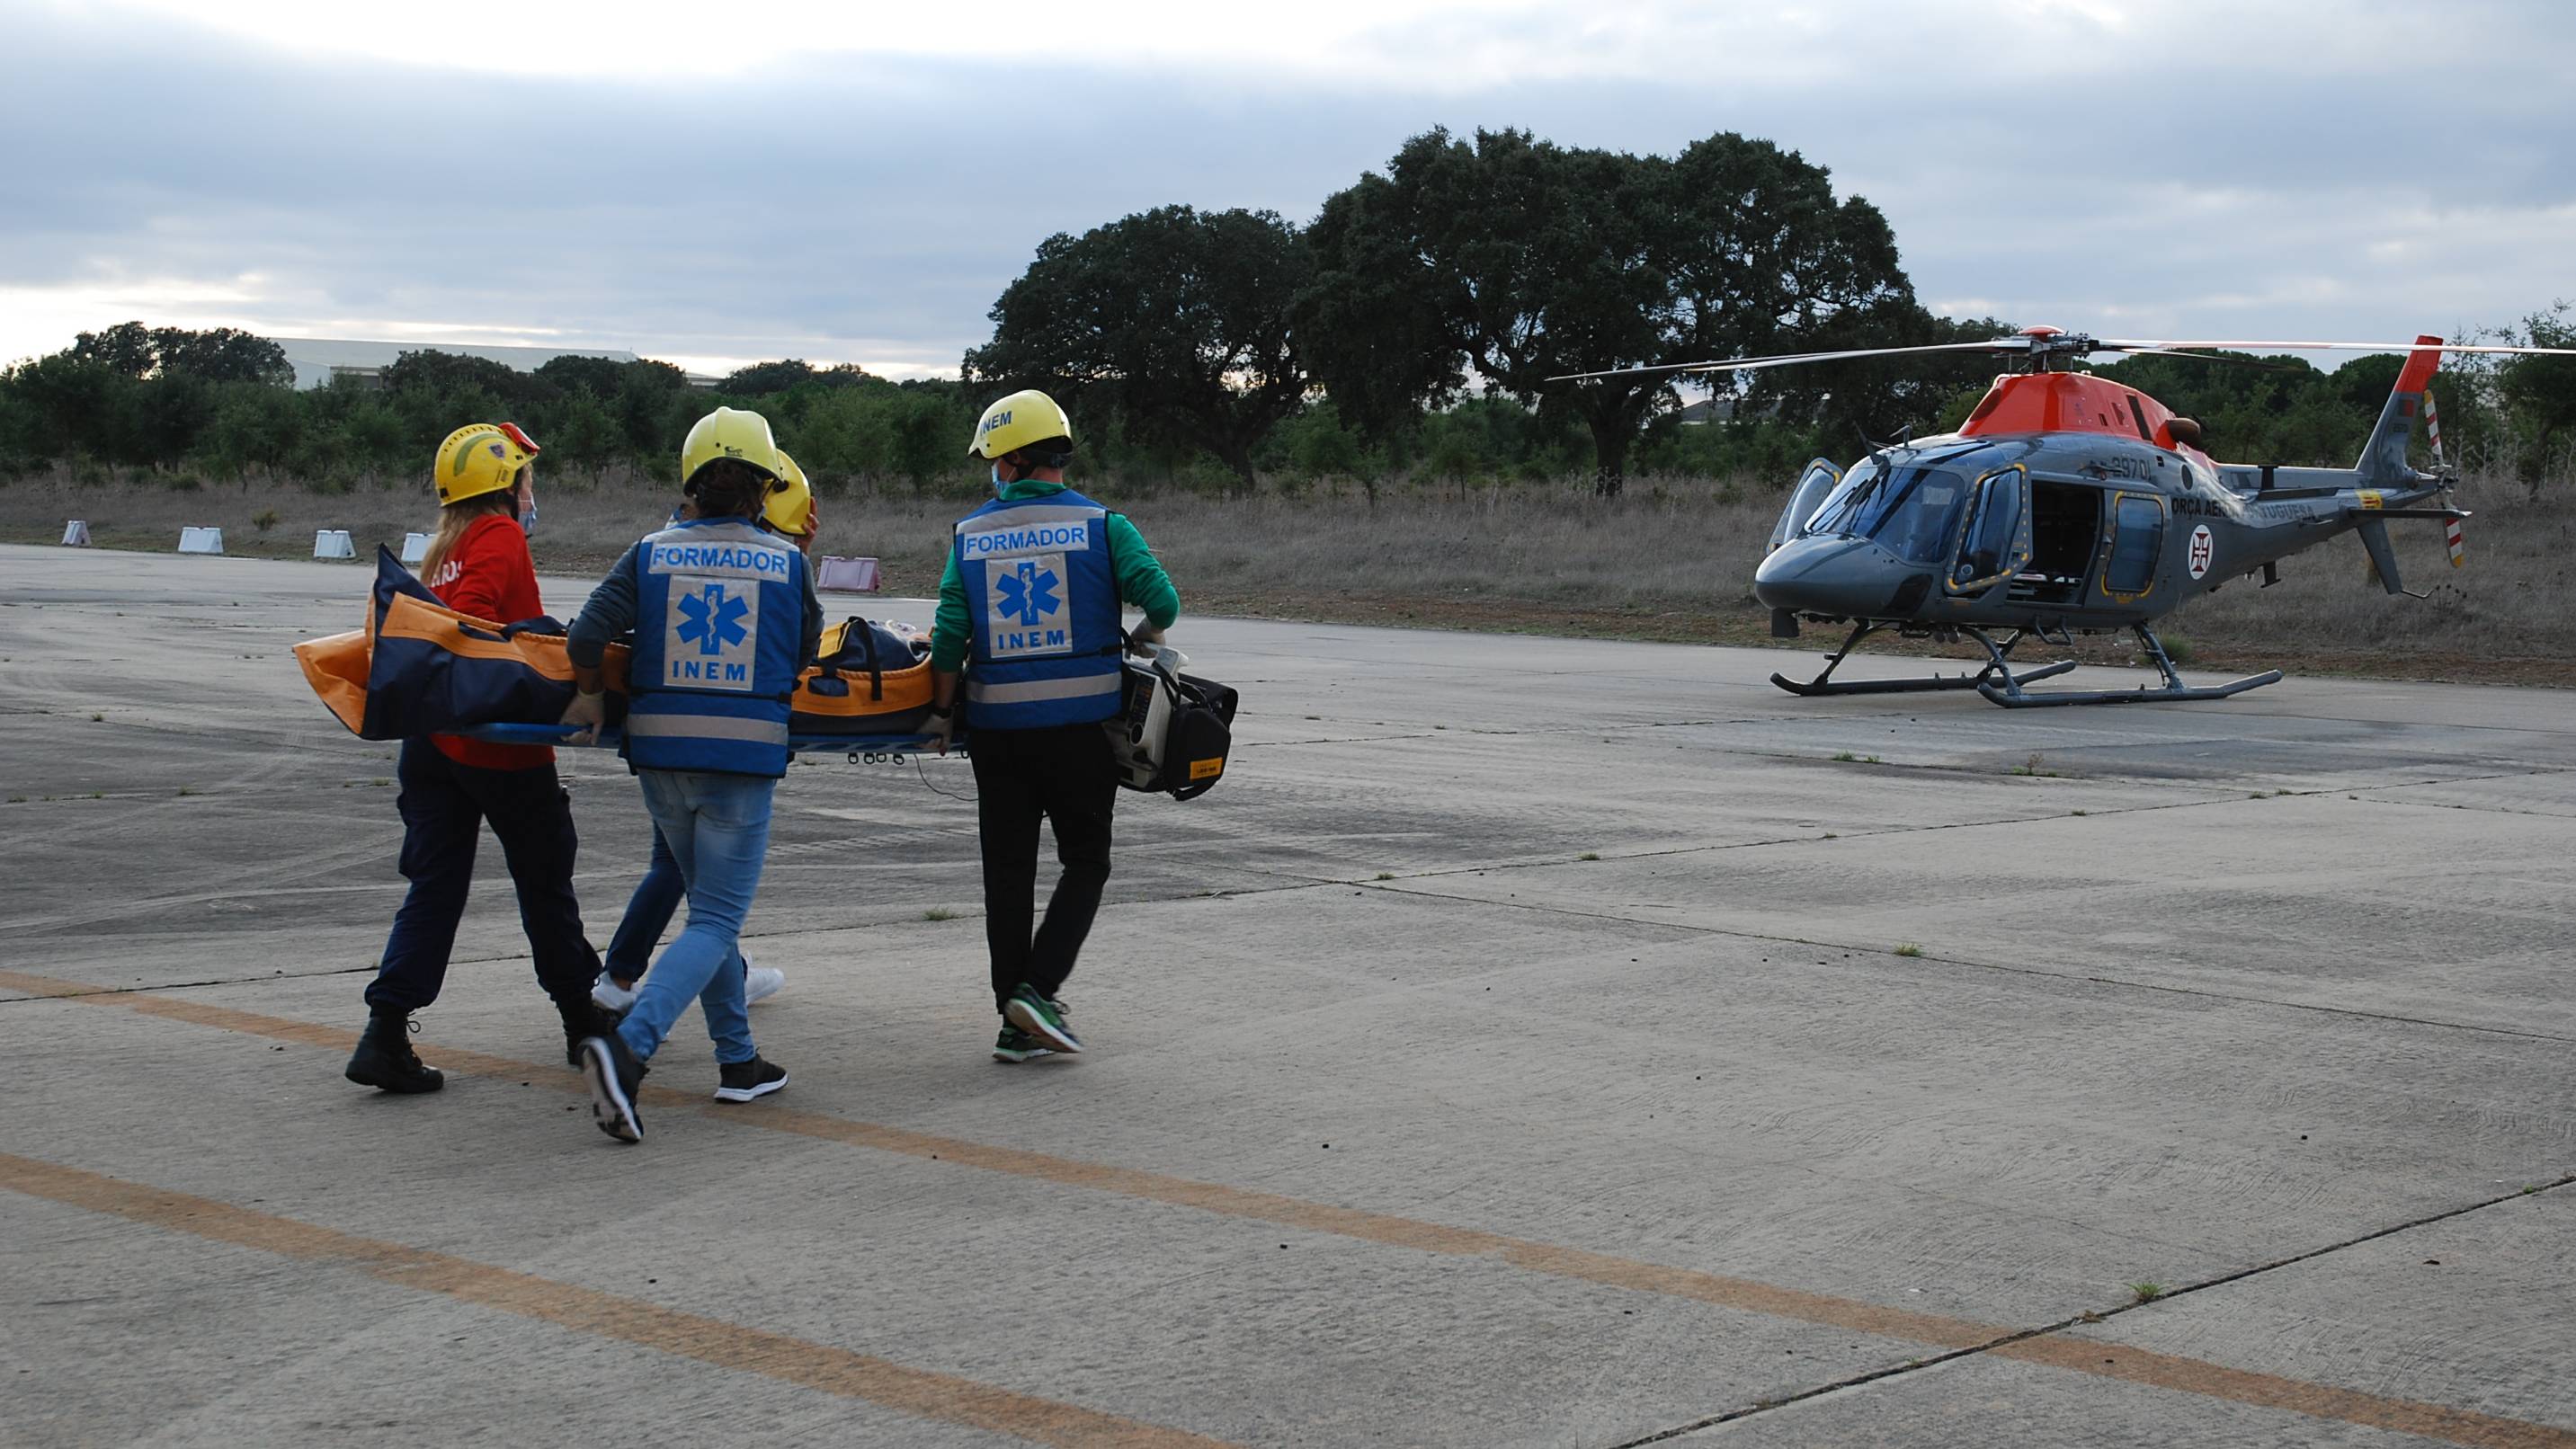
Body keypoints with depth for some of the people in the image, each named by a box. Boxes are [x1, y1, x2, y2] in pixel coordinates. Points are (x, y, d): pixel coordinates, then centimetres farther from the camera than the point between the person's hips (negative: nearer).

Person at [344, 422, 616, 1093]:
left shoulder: (446, 548, 18)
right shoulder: (501, 537, -8)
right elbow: (471, 618, -23)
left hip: (433, 741, 7)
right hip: (500, 744, -7)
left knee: (435, 887, 4)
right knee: (545, 884, 8)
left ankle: (385, 1036, -7)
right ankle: (584, 1023, 21)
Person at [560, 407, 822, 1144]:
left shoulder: (652, 553, 2)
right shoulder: (787, 563, 0)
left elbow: (585, 638, -5)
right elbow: (806, 659, 8)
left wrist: (592, 696, 12)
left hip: (660, 751, 3)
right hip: (745, 756, -3)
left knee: (710, 907, 20)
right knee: (716, 922, -1)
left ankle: (738, 1061, 25)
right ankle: (628, 1045, -22)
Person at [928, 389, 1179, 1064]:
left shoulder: (971, 534, 2)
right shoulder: (1100, 525, -4)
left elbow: (949, 636, -4)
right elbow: (1161, 599, -13)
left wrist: (942, 713, 8)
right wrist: (1146, 636, 9)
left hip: (998, 726, 2)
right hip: (1080, 723, -2)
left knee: (1008, 868, 10)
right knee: (1085, 862, 10)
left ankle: (1016, 1023, 12)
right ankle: (1037, 990, -5)